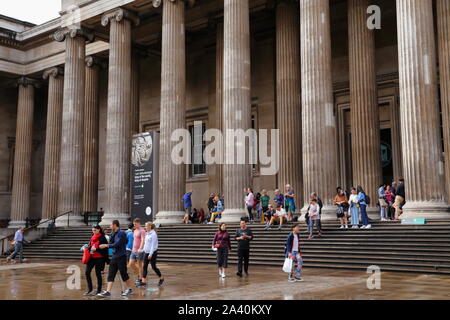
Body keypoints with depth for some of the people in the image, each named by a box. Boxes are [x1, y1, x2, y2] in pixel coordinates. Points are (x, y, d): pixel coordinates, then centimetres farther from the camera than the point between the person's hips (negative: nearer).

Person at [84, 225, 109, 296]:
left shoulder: (102, 238, -9)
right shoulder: (92, 237, 10)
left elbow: (104, 249, -14)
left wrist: (96, 249, -21)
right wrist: (87, 248, 1)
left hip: (99, 258, -6)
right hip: (91, 257, 6)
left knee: (98, 273, 1)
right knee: (87, 272, 1)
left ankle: (99, 290, 14)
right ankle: (90, 289, 14)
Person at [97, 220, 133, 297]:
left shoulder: (121, 233, -13)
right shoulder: (114, 234, 13)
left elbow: (117, 244, -20)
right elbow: (111, 243, 11)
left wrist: (106, 245, -18)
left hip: (121, 257, -8)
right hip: (114, 257, 8)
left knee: (123, 274, 2)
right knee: (111, 275, 1)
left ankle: (129, 289, 18)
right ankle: (108, 292, -1)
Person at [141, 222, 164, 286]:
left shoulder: (153, 234, -14)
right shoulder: (147, 234, 10)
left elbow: (153, 245, -17)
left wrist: (150, 254, -19)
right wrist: (143, 249, 12)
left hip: (152, 253, -8)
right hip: (146, 252, 8)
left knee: (153, 267, 1)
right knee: (145, 266, 1)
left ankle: (161, 278, 19)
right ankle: (144, 281, 2)